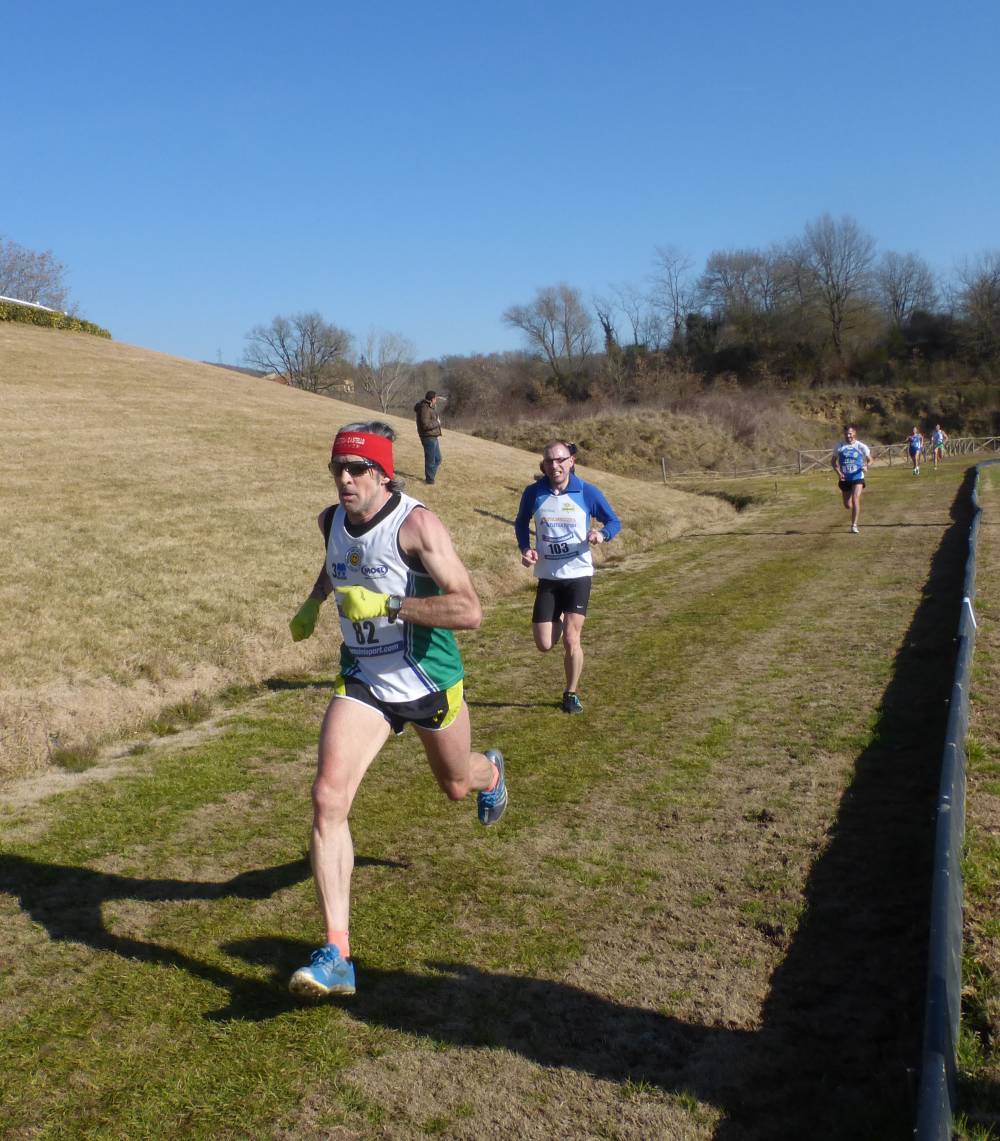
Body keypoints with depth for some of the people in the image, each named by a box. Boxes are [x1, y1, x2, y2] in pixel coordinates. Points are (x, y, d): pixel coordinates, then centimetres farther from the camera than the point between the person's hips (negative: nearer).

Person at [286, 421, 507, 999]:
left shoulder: (417, 524, -23)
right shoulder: (333, 520, -3)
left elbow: (470, 610, -31)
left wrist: (387, 605, -34)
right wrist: (313, 602, 16)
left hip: (430, 683, -3)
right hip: (362, 684, 4)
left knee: (457, 783, 22)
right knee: (328, 798, -17)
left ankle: (491, 770, 64)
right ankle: (336, 955, -13)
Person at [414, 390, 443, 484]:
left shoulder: (430, 407, 11)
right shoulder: (424, 409, -20)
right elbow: (425, 424, -27)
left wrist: (436, 402, 23)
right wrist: (437, 422, -16)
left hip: (434, 437, 10)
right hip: (428, 437, -10)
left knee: (437, 459, 17)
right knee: (430, 459, 0)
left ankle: (430, 476, 26)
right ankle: (429, 479, 10)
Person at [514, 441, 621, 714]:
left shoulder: (587, 492, -8)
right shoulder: (533, 493, -4)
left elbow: (614, 521, 2)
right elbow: (521, 523, 14)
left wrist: (602, 535, -21)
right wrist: (525, 549, -4)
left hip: (578, 575, -2)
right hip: (547, 577, 2)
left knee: (571, 640, -7)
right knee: (545, 645, 0)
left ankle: (571, 693, 15)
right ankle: (559, 621, 37)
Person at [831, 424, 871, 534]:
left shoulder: (861, 446, -3)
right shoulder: (839, 447, 0)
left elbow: (869, 459, 5)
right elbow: (834, 461, 8)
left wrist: (866, 466, -17)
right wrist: (838, 473, -9)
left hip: (858, 478, -2)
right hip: (845, 479, 2)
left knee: (855, 500, -16)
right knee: (847, 505, 8)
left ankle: (854, 525, -7)